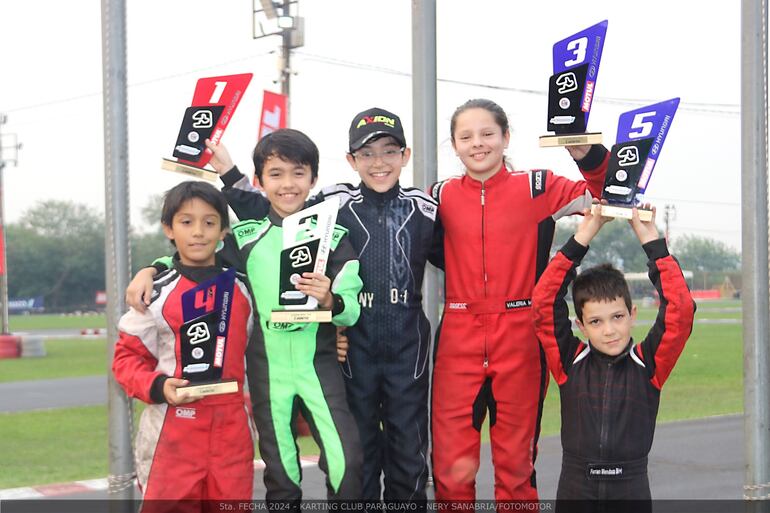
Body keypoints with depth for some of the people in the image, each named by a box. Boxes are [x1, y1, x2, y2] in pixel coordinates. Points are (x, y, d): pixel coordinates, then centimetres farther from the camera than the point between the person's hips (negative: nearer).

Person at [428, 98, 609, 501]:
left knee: (516, 464, 8)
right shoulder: (441, 197, 8)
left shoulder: (538, 188, 2)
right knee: (451, 467, 2)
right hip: (458, 342, 2)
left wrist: (588, 156, -19)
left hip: (520, 340, -1)